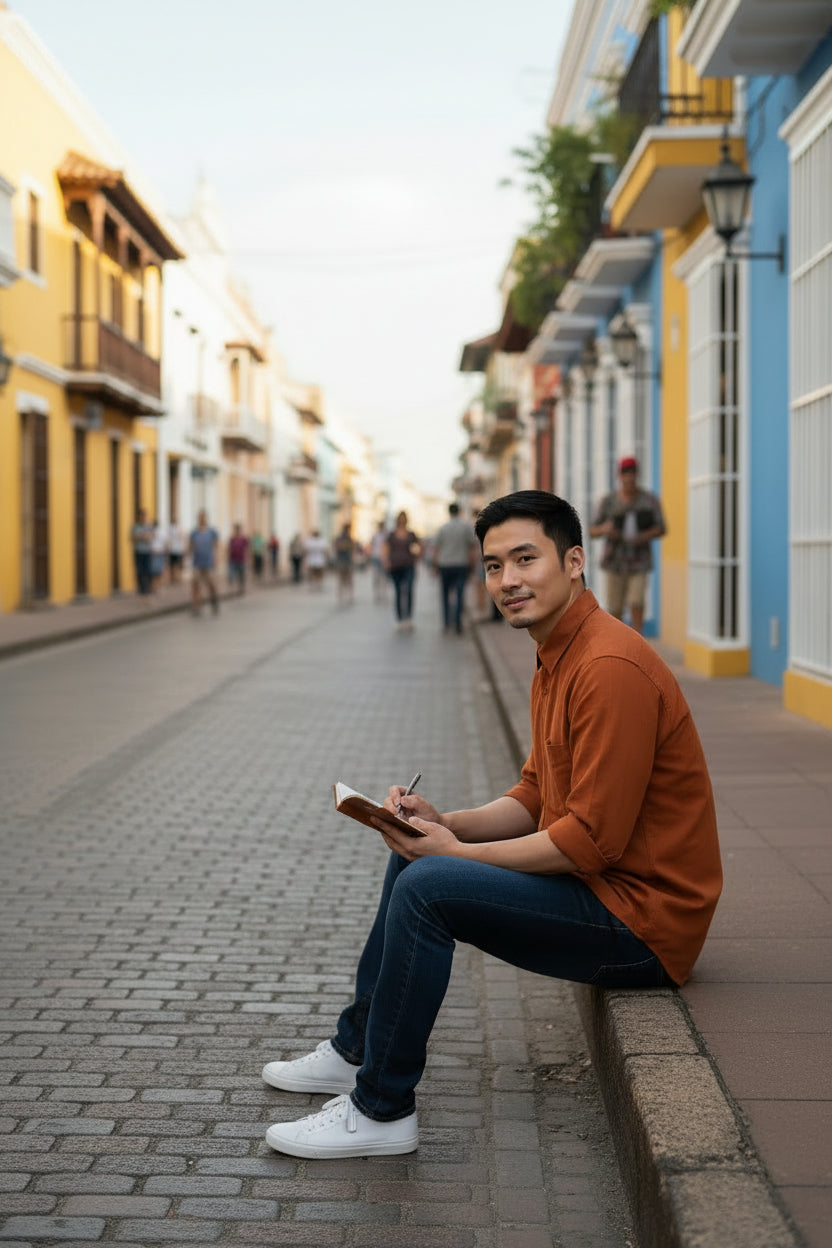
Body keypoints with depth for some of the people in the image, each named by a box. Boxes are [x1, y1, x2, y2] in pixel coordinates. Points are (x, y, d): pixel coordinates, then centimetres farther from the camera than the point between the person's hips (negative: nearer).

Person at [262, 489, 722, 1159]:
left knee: (426, 887, -21)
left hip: (643, 919, -11)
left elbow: (591, 841, -25)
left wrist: (459, 853, -16)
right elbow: (534, 798, 16)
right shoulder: (557, 658, 11)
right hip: (601, 887, 11)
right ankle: (358, 1048, 29)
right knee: (414, 857, 18)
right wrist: (445, 823, -2)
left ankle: (382, 1109, -7)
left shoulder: (612, 666, -23)